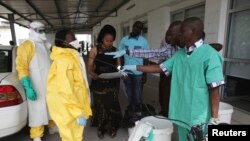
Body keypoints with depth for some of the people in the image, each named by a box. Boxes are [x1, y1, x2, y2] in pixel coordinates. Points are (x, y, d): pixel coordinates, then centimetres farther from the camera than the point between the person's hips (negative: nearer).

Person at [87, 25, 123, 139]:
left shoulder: (115, 50, 2)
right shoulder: (95, 50, -5)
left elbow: (118, 66, 5)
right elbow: (90, 67, -7)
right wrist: (93, 74, -27)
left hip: (113, 83, 2)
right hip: (99, 84, -1)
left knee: (112, 105, 8)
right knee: (101, 105, 10)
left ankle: (113, 127, 30)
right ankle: (101, 128, 32)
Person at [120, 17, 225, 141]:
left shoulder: (210, 55, -15)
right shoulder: (179, 54, 6)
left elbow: (214, 89, -16)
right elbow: (159, 68, 7)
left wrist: (214, 119, -14)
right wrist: (135, 67, 6)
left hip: (199, 117, -6)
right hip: (181, 113, 6)